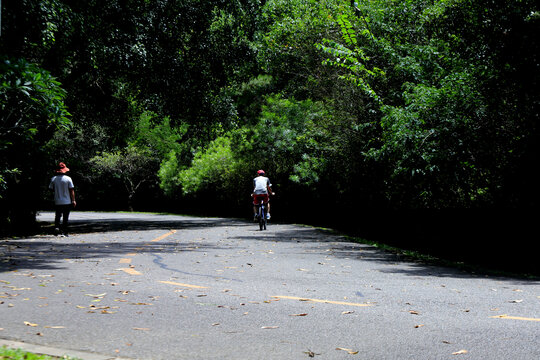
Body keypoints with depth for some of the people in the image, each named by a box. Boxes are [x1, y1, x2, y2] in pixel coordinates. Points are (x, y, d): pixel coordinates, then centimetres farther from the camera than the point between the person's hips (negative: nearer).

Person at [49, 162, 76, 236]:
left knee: (57, 216, 15)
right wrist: (73, 200, -1)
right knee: (65, 217, 5)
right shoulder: (68, 179, -7)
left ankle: (56, 227, -8)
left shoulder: (53, 179, -2)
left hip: (57, 202, 2)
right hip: (67, 202, -2)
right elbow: (72, 190, -6)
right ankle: (64, 232, 5)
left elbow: (51, 188, 4)